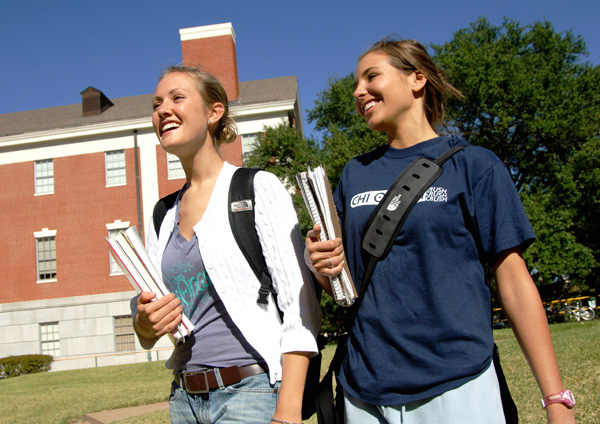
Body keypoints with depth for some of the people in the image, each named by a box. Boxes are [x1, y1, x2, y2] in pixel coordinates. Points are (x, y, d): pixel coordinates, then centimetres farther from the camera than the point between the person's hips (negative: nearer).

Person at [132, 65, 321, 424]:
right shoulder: (162, 216, 10)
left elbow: (301, 305, -11)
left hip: (251, 392, -5)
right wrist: (146, 324, -7)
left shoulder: (258, 187, -5)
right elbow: (147, 335, 16)